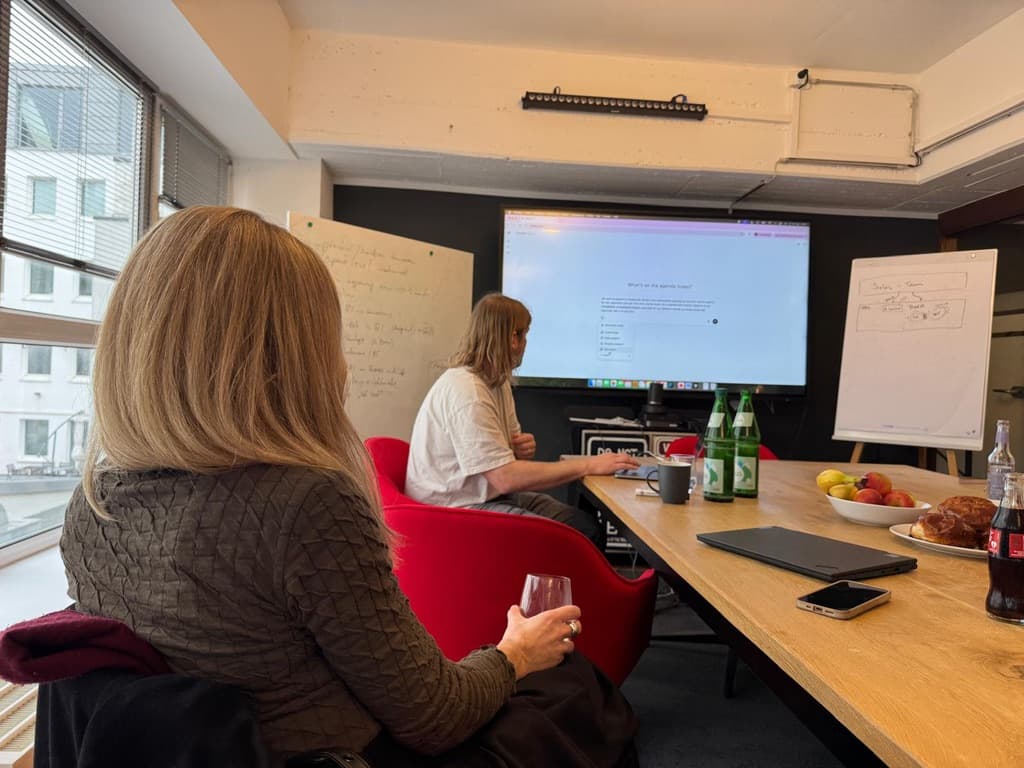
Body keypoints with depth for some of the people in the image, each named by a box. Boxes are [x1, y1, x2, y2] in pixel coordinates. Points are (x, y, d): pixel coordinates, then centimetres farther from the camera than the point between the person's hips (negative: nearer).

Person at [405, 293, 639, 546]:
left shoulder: (498, 382, 7)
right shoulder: (466, 393, -23)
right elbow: (505, 478, -28)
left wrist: (524, 447, -6)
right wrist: (588, 464, -23)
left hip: (488, 494, 9)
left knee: (589, 526, -4)